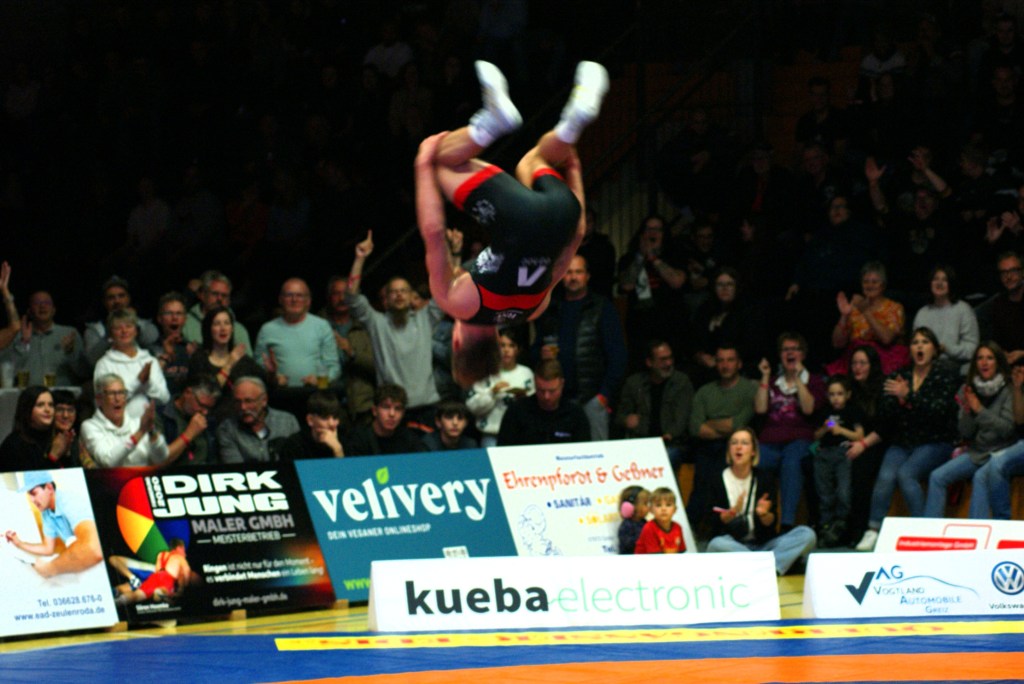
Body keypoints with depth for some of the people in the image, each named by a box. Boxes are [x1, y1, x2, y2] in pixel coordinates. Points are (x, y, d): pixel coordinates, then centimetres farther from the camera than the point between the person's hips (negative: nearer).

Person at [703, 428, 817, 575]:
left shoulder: (764, 478, 5)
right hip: (733, 545, -2)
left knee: (807, 534, -20)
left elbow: (770, 523, -1)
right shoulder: (718, 481, 2)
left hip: (763, 544, 2)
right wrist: (732, 512, -23)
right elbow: (712, 521, -5)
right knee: (717, 545, -38)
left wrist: (763, 514, -23)